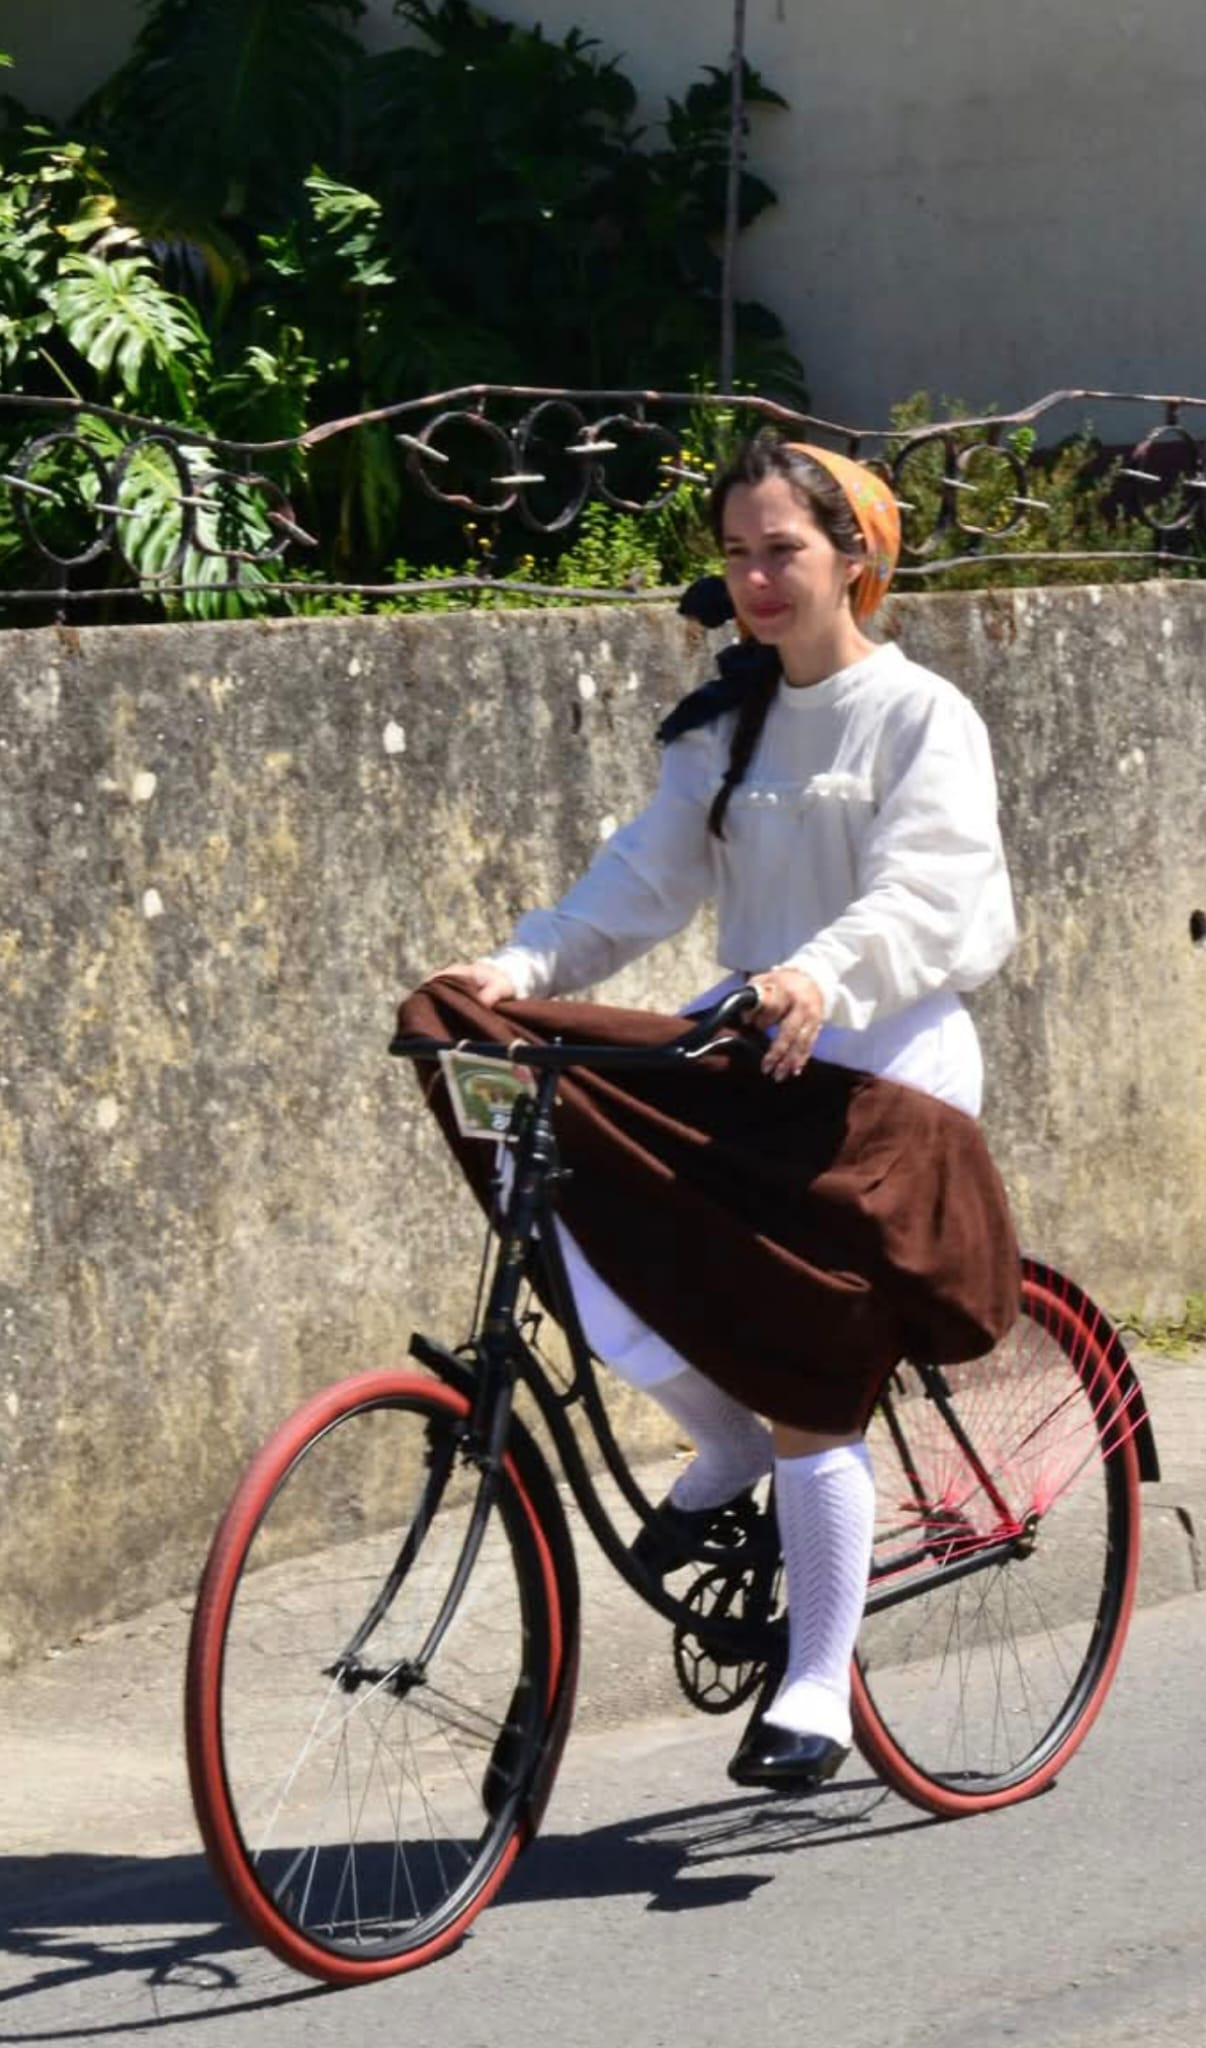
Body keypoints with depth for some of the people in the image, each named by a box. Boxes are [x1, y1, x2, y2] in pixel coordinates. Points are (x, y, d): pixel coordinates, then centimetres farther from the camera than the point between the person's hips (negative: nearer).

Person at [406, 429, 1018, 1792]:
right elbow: (646, 876, 3)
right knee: (600, 1272, -17)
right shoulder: (723, 729, 13)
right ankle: (727, 1447, 12)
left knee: (812, 1409, -6)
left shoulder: (920, 716, -5)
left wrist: (824, 975, -40)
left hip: (884, 1075, -5)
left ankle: (816, 1685, 9)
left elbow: (923, 896, -20)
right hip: (743, 1069, 5)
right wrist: (520, 966, -14)